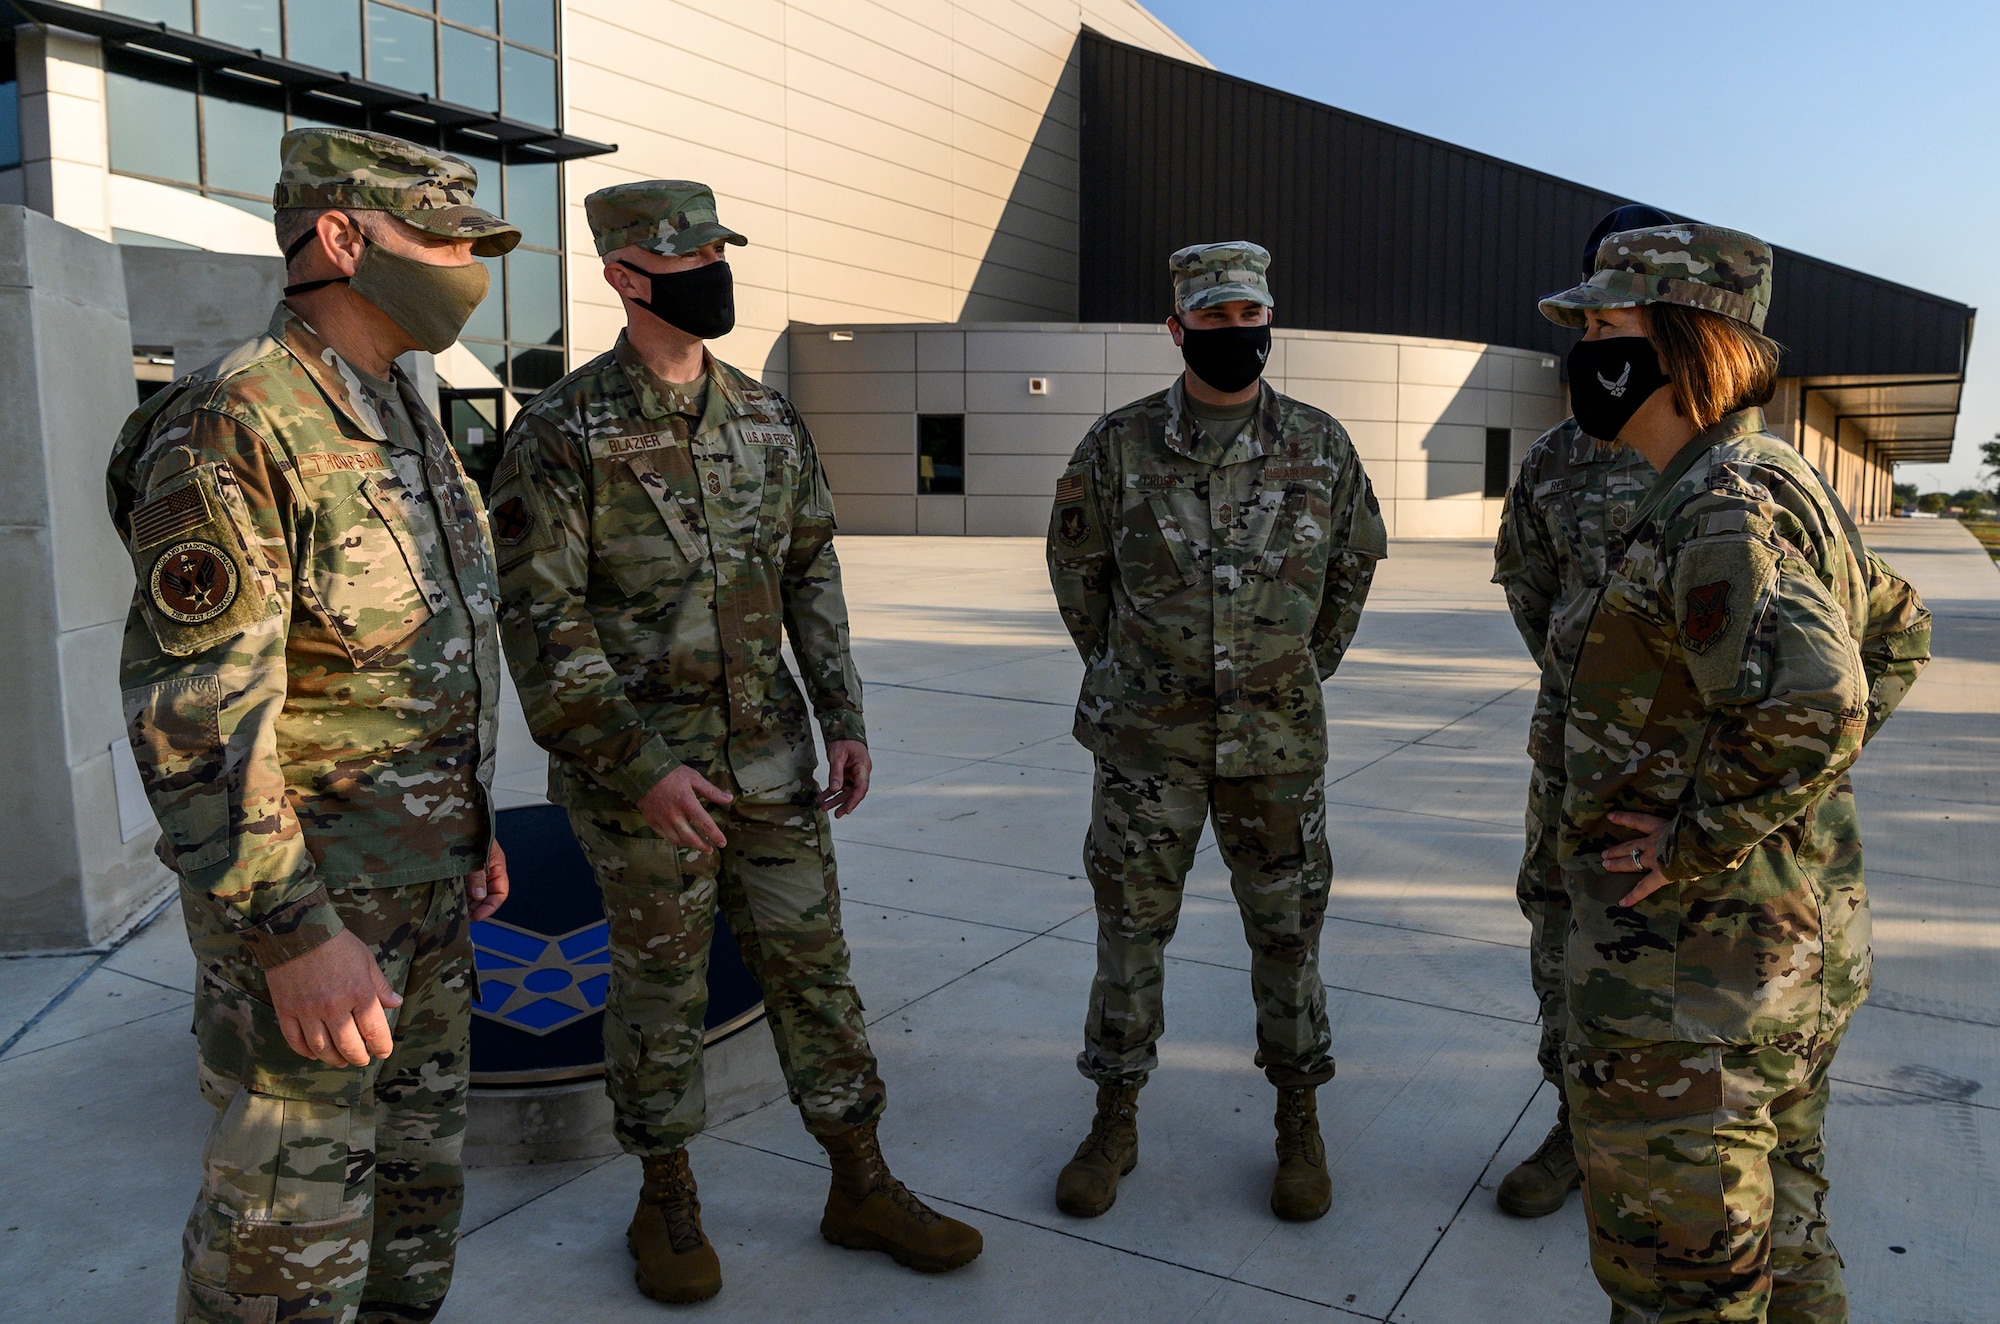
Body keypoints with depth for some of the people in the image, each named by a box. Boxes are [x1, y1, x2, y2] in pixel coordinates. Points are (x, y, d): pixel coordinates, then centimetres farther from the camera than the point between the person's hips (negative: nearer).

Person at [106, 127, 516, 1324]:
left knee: (420, 1169, 20)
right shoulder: (233, 427, -19)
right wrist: (293, 932, -25)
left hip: (425, 882, 9)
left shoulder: (406, 419, 10)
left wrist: (472, 816, 18)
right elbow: (192, 714, -23)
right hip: (310, 900, -9)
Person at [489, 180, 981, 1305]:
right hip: (642, 768, -4)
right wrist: (641, 766, -19)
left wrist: (845, 719, 5)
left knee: (813, 966, 11)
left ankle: (863, 1186, 26)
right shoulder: (562, 433, -9)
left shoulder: (769, 419, 7)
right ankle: (669, 1200, 30)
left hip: (773, 758, 5)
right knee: (662, 987, 10)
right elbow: (542, 619, -13)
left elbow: (813, 575, 12)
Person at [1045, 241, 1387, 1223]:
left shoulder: (1321, 448, 0)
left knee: (1286, 928, 10)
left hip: (1276, 739, 1)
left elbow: (1355, 562, 14)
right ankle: (1115, 1123, 24)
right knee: (1130, 924, 8)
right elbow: (1076, 564, 9)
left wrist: (1302, 669, 13)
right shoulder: (1118, 445, -4)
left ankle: (1299, 1123, 29)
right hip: (1145, 739, 0)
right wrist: (1122, 669, 10)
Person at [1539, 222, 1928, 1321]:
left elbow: (1809, 707, -36)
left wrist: (1694, 843, -23)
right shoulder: (1785, 487, 10)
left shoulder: (1719, 515, -22)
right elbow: (1896, 631, 23)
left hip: (1688, 972, -10)